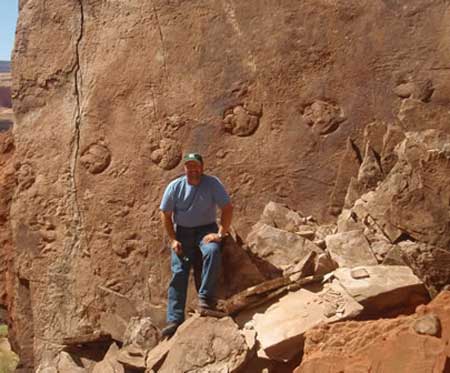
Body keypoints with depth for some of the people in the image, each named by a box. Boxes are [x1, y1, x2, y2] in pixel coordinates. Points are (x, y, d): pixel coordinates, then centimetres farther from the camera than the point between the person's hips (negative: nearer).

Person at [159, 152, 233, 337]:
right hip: (182, 232, 1)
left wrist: (220, 234, -18)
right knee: (178, 272, -11)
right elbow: (165, 215, 3)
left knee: (212, 252, -34)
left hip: (206, 229, -1)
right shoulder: (175, 187, -3)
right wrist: (173, 240, -6)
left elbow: (227, 208, -9)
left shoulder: (212, 183, -8)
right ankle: (175, 320, -13)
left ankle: (206, 297, -25)